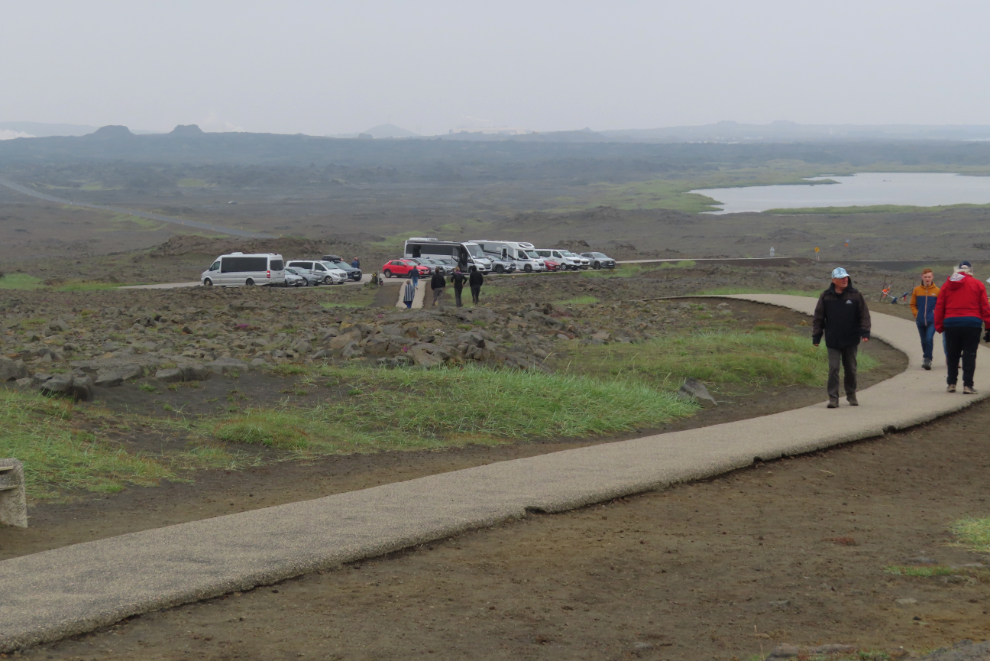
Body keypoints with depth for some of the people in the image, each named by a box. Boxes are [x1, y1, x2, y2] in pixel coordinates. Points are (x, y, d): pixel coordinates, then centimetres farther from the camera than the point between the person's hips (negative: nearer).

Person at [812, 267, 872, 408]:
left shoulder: (855, 295, 0)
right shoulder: (826, 296, 0)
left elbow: (864, 315, 2)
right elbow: (818, 318, 5)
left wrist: (865, 332, -7)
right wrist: (816, 336, 3)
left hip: (851, 339, 1)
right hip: (833, 341, -1)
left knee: (851, 369, 11)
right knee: (833, 369, -7)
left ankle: (851, 395, 26)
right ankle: (833, 398, -5)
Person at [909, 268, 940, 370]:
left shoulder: (937, 291, -3)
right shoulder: (917, 290, 3)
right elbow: (913, 304, 12)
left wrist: (937, 315, -7)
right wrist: (916, 314, 0)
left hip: (932, 321, -3)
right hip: (920, 321, 3)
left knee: (929, 339, -17)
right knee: (924, 341, 12)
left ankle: (927, 360, -14)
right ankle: (926, 359, 27)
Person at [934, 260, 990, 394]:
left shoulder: (947, 285, 10)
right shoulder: (977, 285, 4)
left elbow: (939, 307, 7)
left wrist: (939, 327, 11)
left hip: (951, 324, 2)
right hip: (972, 323, -2)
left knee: (952, 354, 14)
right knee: (969, 354, 1)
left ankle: (951, 383, 19)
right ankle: (967, 385, -5)